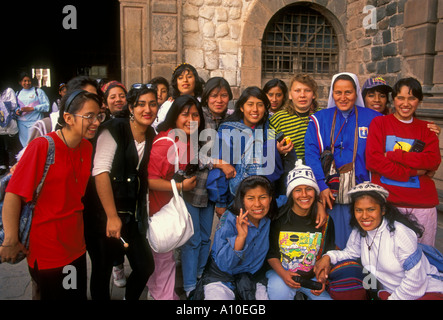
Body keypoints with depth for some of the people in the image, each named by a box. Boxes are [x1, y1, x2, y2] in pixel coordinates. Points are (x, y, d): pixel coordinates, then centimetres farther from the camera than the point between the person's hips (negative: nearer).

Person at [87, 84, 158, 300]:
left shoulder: (151, 136, 7)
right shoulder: (114, 130, -13)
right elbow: (101, 172, -21)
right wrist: (112, 216, -21)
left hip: (132, 215, 6)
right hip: (105, 214, -5)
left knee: (145, 267, 7)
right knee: (103, 270, 7)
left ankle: (130, 298, 35)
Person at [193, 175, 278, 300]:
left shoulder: (271, 219, -8)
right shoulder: (229, 220, -20)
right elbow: (223, 264, -24)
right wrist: (240, 237, -37)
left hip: (254, 277, 4)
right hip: (221, 279, -3)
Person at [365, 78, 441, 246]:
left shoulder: (426, 129, 14)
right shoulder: (379, 123, 6)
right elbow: (372, 160, -7)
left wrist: (392, 156, -11)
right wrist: (414, 171, -10)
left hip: (423, 204, 3)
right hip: (387, 200, -2)